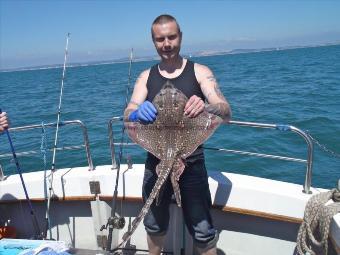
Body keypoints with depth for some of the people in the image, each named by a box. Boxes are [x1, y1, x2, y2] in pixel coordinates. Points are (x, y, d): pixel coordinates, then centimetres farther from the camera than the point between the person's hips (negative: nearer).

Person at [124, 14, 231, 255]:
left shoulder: (200, 72, -3)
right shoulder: (146, 77, 5)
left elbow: (226, 112, -12)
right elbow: (128, 115, -4)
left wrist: (206, 107, -36)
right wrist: (137, 113, -29)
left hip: (191, 162, -3)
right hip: (156, 161, 3)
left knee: (203, 232, 2)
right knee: (154, 225, 20)